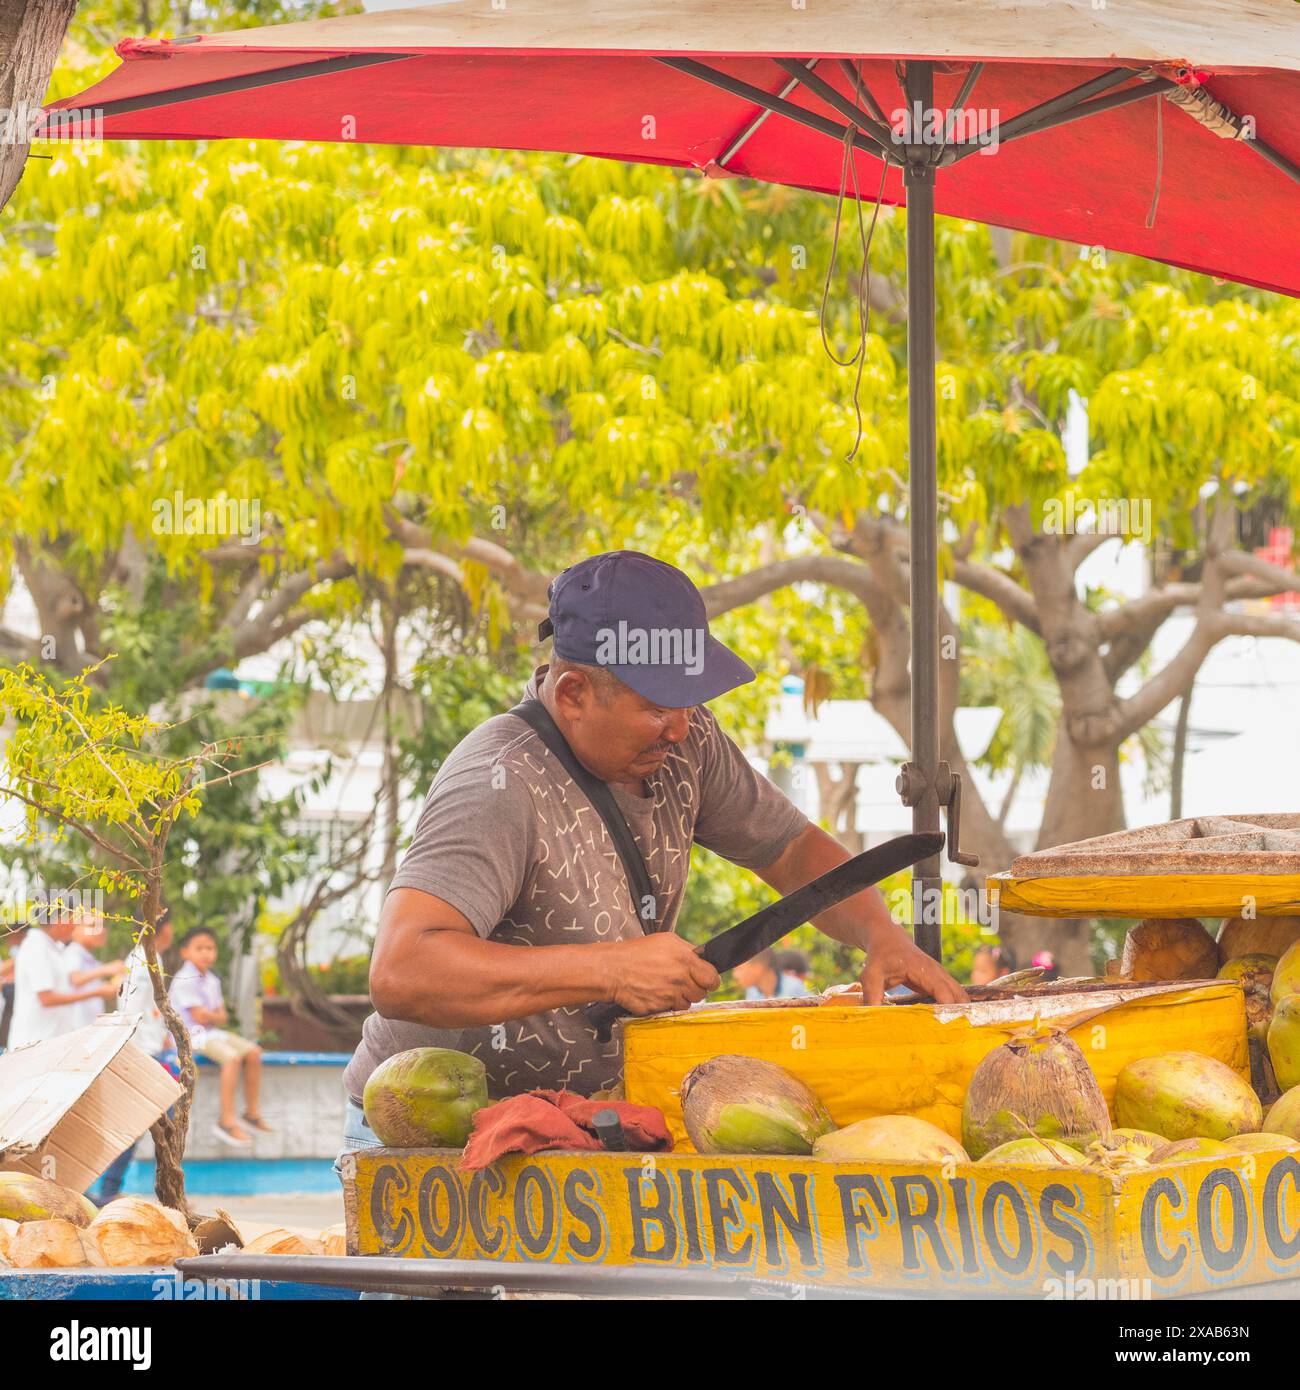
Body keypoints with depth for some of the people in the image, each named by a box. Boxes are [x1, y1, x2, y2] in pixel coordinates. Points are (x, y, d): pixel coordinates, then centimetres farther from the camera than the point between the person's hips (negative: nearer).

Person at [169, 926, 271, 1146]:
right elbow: (199, 1017, -20)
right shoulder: (185, 980, -16)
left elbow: (223, 1017, 11)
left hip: (211, 1033, 10)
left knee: (252, 1052, 2)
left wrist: (210, 1016, -11)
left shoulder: (212, 980, 14)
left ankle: (252, 1112, 10)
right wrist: (216, 1017, 1)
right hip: (191, 1037, -10)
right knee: (232, 1057, -29)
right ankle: (227, 1121, -31)